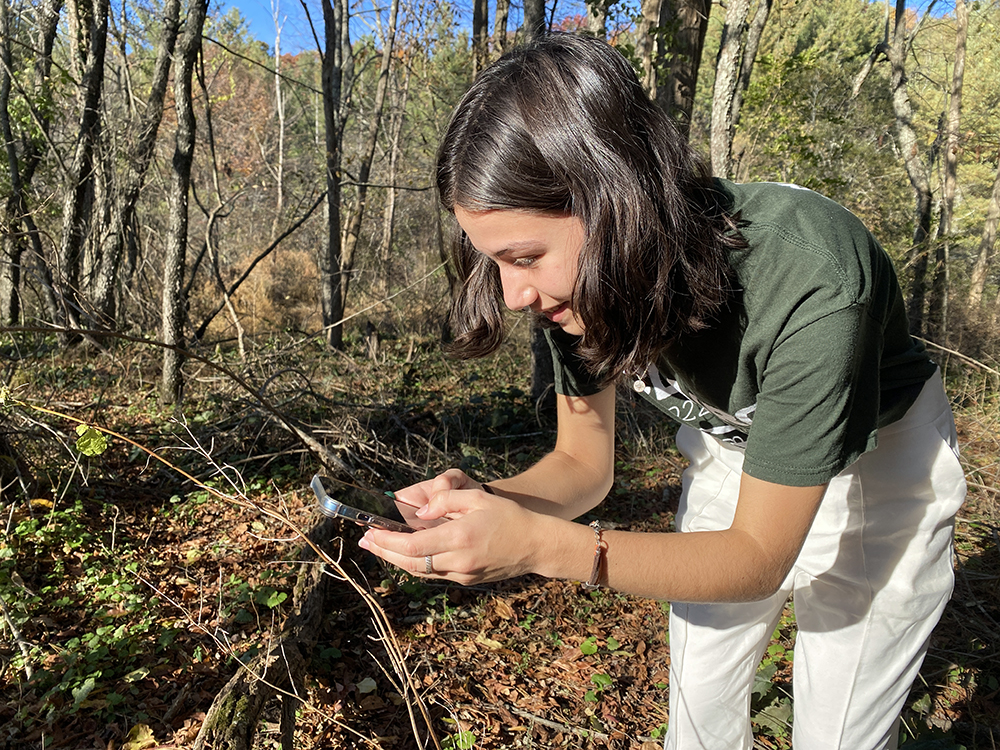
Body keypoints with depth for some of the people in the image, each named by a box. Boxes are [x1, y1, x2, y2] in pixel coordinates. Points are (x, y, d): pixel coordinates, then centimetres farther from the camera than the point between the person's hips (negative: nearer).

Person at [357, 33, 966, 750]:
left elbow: (759, 556, -32)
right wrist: (484, 502, -32)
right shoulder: (578, 281, -23)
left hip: (874, 471, -3)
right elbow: (584, 462, -11)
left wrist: (541, 545, -44)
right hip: (734, 454, 4)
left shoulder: (809, 278, -39)